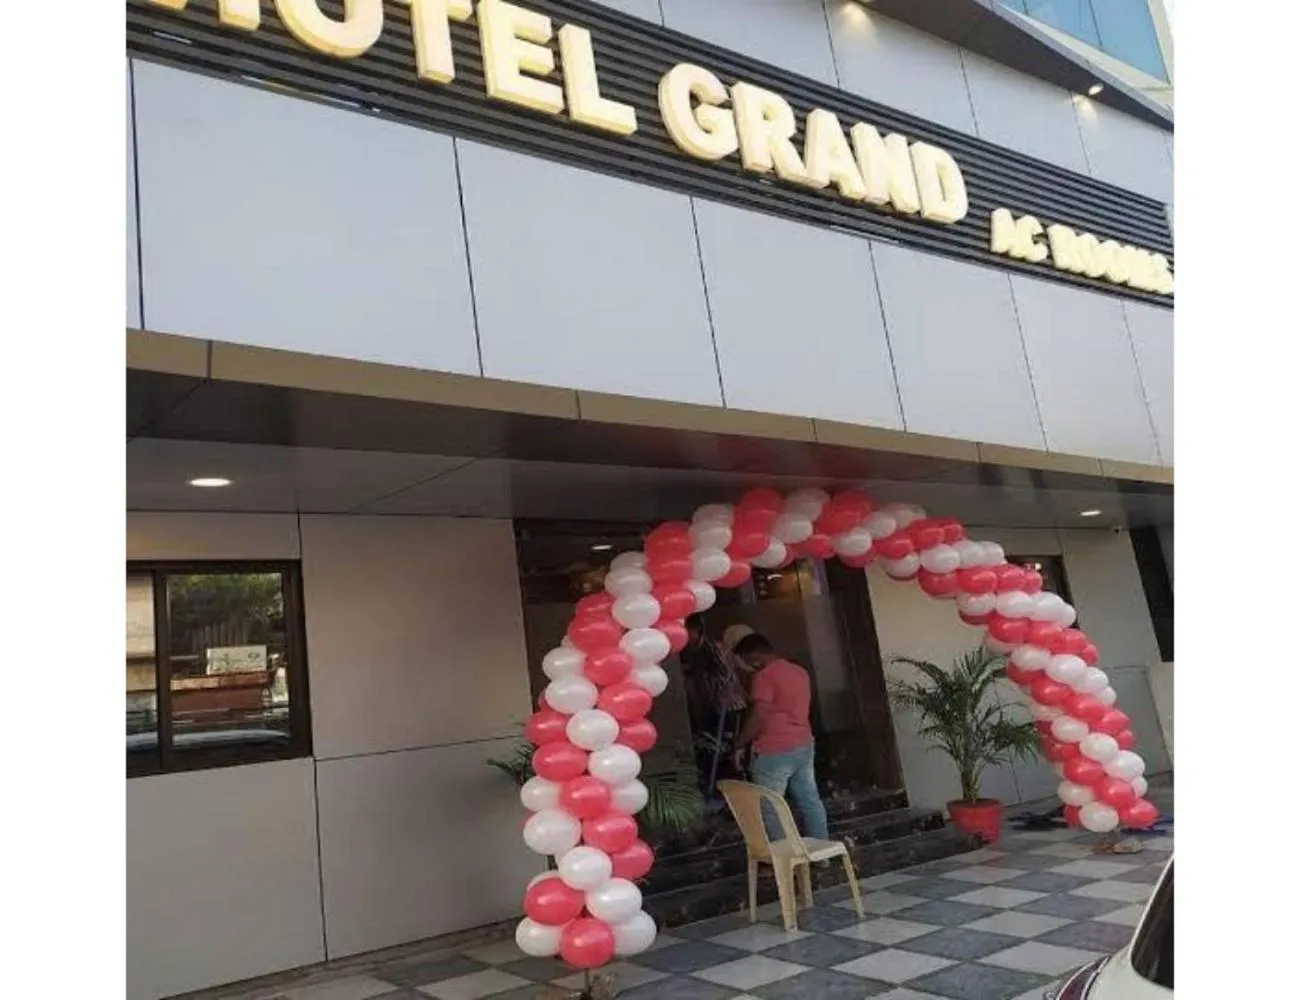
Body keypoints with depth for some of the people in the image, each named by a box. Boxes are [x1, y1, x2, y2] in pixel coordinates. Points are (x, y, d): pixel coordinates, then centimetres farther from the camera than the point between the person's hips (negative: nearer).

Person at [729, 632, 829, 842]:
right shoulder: (800, 671, 10)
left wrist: (740, 744, -10)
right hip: (803, 745, 8)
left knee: (770, 808, 2)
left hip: (774, 751, -8)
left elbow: (758, 718, -20)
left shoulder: (764, 677, -16)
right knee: (810, 801, 13)